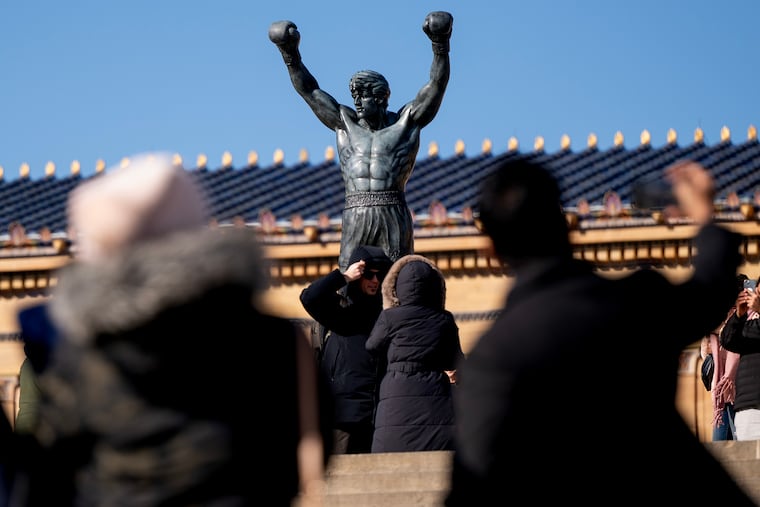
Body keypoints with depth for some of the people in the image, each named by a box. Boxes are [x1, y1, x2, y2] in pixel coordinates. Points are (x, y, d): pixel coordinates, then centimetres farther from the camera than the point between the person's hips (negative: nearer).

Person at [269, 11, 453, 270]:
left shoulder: (406, 121, 10)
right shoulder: (345, 122, 16)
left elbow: (437, 83, 5)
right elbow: (309, 90, 16)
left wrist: (440, 46, -7)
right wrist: (290, 54, 7)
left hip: (395, 214, -2)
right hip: (355, 216, 2)